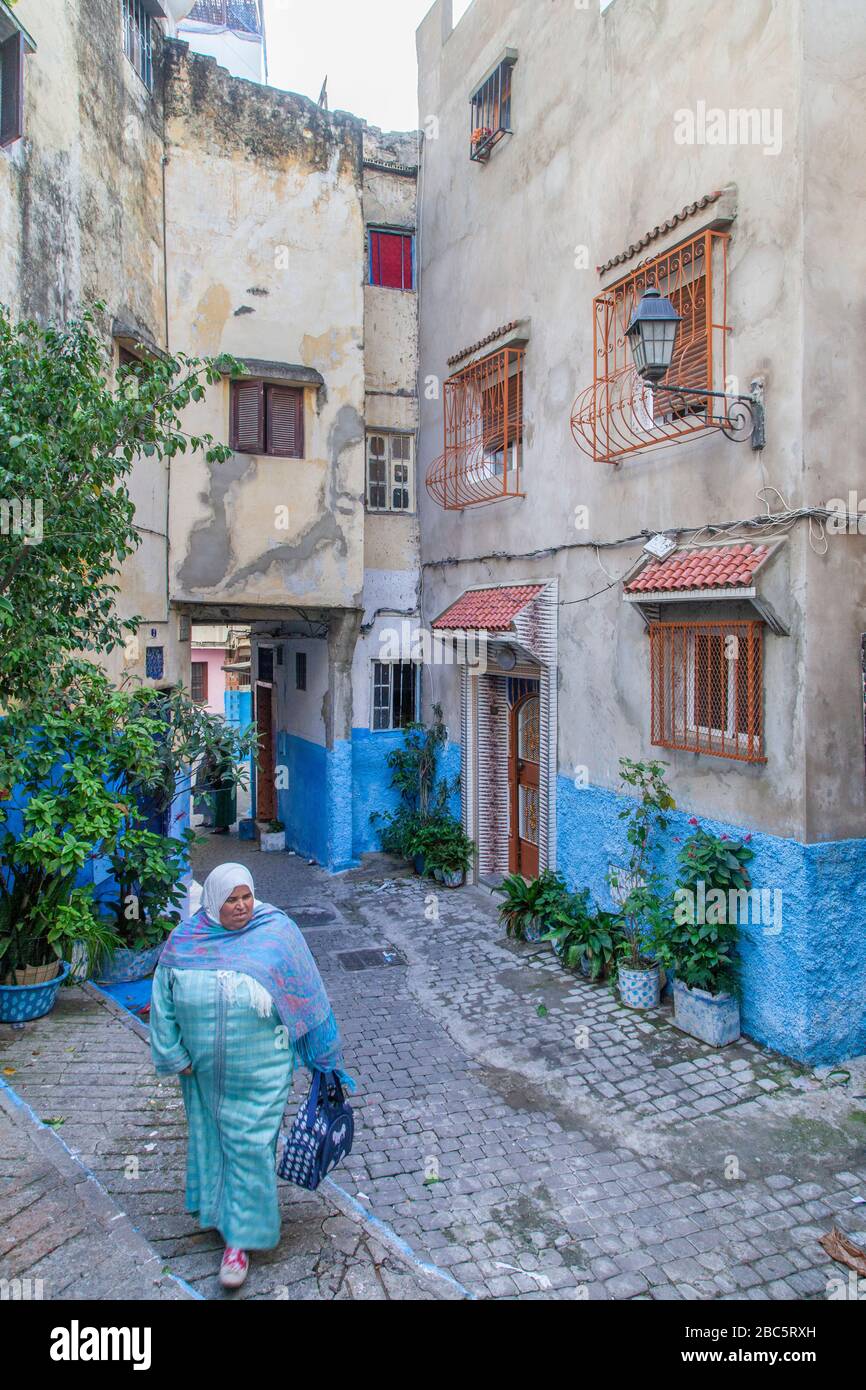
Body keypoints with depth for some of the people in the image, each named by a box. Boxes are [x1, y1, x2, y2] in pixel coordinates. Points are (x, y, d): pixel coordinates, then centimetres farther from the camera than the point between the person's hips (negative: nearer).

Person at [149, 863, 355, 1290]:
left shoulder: (277, 931, -9)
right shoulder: (185, 939, -4)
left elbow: (307, 994, -3)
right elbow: (163, 999, 3)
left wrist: (324, 1055, 1)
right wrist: (174, 1055, 1)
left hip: (258, 1066, -3)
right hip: (203, 1067, 3)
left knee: (250, 1143, 2)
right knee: (211, 1134, 20)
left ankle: (240, 1237, 18)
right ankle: (216, 1206, 44)